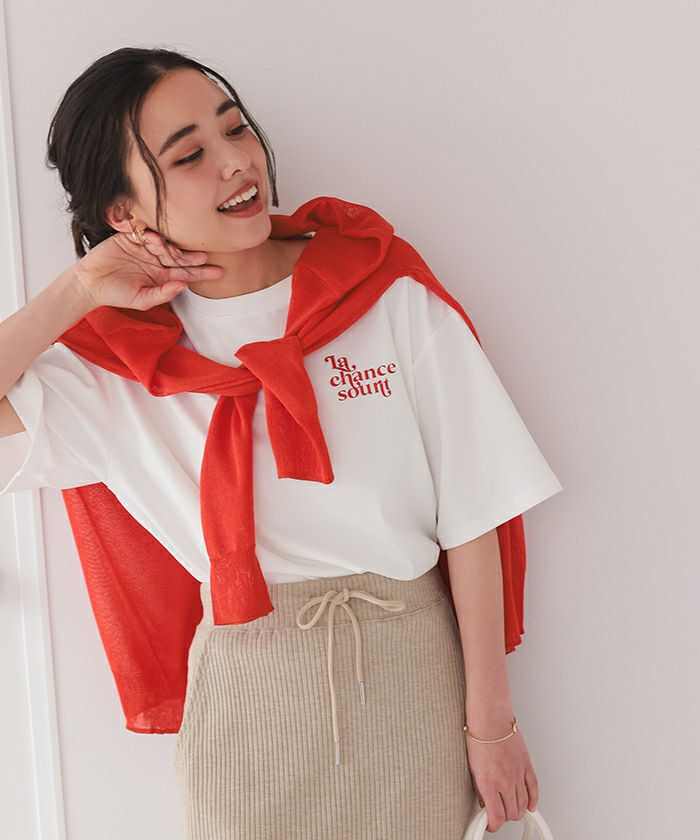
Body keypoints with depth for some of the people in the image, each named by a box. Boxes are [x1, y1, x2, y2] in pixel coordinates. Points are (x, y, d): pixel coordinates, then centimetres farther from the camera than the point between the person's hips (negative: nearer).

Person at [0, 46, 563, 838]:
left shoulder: (389, 299, -9)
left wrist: (490, 720, -5)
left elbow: (470, 520, -7)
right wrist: (77, 291, -12)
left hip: (411, 666, 0)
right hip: (247, 692, 1)